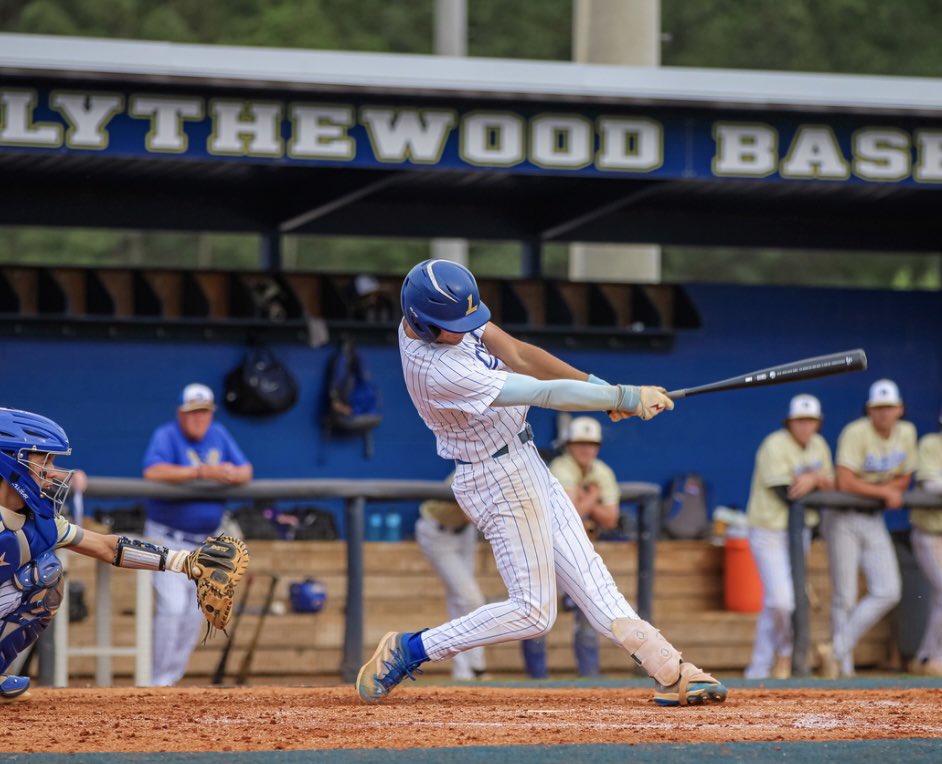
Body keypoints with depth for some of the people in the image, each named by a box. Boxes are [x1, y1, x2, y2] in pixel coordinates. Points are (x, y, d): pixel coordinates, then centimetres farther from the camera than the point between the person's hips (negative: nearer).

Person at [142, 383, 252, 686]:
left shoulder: (218, 435, 7)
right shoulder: (166, 435, -12)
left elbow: (246, 470, 5)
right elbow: (153, 471, -29)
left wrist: (234, 474, -20)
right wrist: (202, 472, -36)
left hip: (205, 541, 6)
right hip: (168, 539, -6)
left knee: (195, 614, 6)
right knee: (172, 606, -17)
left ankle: (172, 677, 17)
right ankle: (158, 683, -10)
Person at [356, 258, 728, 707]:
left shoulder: (440, 312, -7)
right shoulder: (442, 372, -33)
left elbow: (516, 355, -4)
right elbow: (548, 395, -32)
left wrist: (596, 385, -12)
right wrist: (624, 396, -27)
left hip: (520, 459, 10)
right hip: (498, 480, -10)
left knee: (585, 573, 9)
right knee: (531, 611, -2)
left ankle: (669, 672, 11)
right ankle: (410, 651, 8)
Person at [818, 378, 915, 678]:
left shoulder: (906, 433, 3)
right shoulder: (856, 433, -18)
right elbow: (845, 482, -25)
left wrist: (868, 489, -8)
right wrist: (884, 492, -15)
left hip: (874, 521, 6)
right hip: (843, 519, -6)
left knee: (887, 593, -8)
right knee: (844, 599, -4)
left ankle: (838, 649, -5)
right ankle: (844, 668, 5)